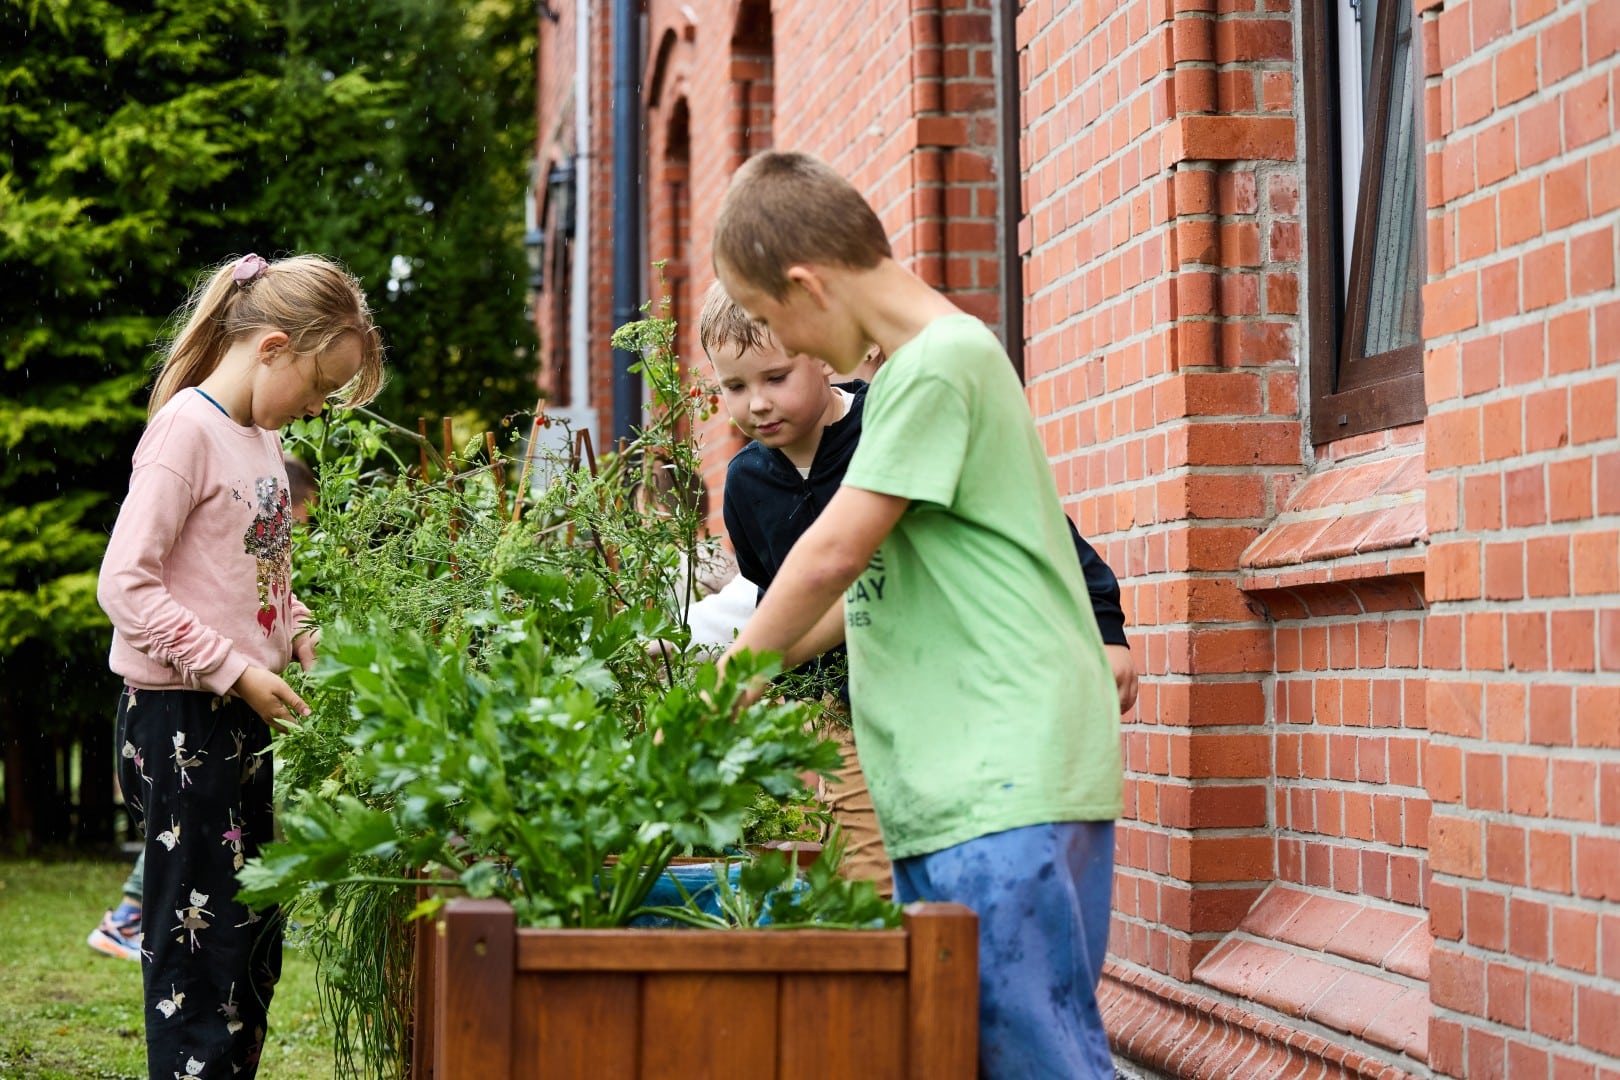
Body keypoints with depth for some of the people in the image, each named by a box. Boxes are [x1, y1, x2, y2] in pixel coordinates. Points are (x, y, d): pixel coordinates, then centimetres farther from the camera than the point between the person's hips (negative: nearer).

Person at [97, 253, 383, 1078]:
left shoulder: (262, 438, 13)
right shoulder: (187, 428, -14)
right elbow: (125, 585, -19)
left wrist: (299, 638, 5)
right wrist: (235, 672, -20)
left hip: (242, 723, 9)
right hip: (179, 721, -9)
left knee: (255, 945, 12)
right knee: (199, 945, -5)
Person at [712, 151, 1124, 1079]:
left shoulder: (941, 360, -11)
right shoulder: (913, 368, 20)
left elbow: (835, 552, -12)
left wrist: (735, 672, 2)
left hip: (1006, 782, -10)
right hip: (950, 789, 10)